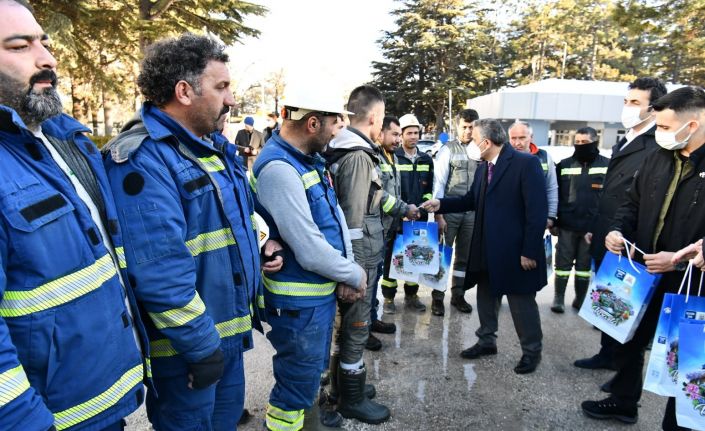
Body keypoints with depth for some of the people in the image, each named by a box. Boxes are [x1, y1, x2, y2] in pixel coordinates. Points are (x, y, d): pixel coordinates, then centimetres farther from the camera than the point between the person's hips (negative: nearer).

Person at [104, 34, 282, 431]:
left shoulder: (213, 146, 8)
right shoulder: (143, 160, -23)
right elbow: (161, 273, -28)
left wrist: (259, 242, 8)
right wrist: (200, 345, -23)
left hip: (231, 328, 9)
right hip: (187, 343, -8)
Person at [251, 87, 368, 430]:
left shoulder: (310, 159, 5)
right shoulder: (278, 168, -26)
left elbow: (335, 214, 5)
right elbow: (311, 251, -28)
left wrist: (348, 269, -8)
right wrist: (355, 275, -12)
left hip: (323, 290, 10)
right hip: (299, 300, -10)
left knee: (312, 368, 28)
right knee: (297, 377, 9)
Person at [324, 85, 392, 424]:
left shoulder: (342, 149, 10)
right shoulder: (359, 156, -20)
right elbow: (353, 220, -23)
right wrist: (357, 269, -20)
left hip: (351, 256, 9)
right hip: (359, 258, -9)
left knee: (347, 323, 21)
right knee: (357, 328, 5)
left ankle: (342, 383, 38)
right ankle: (352, 400, 22)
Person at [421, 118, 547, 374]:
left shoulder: (526, 163, -16)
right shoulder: (483, 168, 8)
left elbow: (538, 210, -18)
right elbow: (472, 200, 15)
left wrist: (530, 252, -19)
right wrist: (441, 204, 4)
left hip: (515, 251, -7)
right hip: (487, 250, 7)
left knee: (522, 302, 7)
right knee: (486, 297, 18)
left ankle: (532, 351, 27)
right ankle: (487, 341, 37)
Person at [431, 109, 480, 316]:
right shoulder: (447, 150, -4)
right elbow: (439, 183, -7)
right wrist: (438, 214, -12)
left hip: (472, 212, 4)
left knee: (464, 257, 13)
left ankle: (458, 295, 28)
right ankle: (437, 297, 15)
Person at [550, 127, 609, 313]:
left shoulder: (607, 165, 0)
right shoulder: (564, 165, 4)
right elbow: (554, 194, 5)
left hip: (593, 227, -1)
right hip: (567, 225, 1)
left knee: (585, 265, 11)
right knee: (563, 262, 6)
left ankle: (580, 299, 23)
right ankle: (558, 298, 16)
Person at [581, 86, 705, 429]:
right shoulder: (657, 159, 3)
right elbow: (632, 203, 12)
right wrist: (618, 230, -6)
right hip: (643, 274, 6)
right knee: (627, 341, 20)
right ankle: (623, 402, 43)